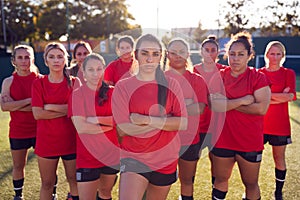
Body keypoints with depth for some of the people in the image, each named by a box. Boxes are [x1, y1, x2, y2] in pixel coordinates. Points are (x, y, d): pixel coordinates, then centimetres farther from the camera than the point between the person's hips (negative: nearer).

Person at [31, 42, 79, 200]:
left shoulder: (73, 83, 2)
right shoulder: (38, 83, 1)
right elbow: (37, 114, -9)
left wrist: (49, 107, -12)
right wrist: (65, 110, -12)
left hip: (70, 139, 0)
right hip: (46, 140, 0)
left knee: (74, 180, 11)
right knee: (47, 183, 12)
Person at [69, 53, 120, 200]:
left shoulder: (112, 92, 2)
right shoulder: (77, 94, -4)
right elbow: (80, 127, -15)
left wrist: (96, 119, -16)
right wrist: (109, 124, -10)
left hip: (111, 153, 3)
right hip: (87, 155, -3)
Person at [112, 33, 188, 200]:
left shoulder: (171, 85, 1)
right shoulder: (123, 86, -4)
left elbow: (183, 123, -9)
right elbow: (122, 129, -13)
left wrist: (146, 119, -18)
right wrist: (165, 122, -12)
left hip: (166, 161, 3)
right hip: (133, 159, -2)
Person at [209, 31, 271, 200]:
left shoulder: (258, 77, -6)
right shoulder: (219, 76, 1)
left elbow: (261, 108, -19)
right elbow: (215, 105, -12)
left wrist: (227, 104, -15)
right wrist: (244, 100, -17)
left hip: (250, 142, -2)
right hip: (223, 140, 3)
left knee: (251, 183, 13)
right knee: (220, 179, 19)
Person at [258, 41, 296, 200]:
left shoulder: (288, 73, 4)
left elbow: (290, 96, -10)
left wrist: (266, 97, -15)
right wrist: (280, 95, -13)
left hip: (280, 124, 0)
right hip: (259, 123, 1)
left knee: (279, 158, 11)